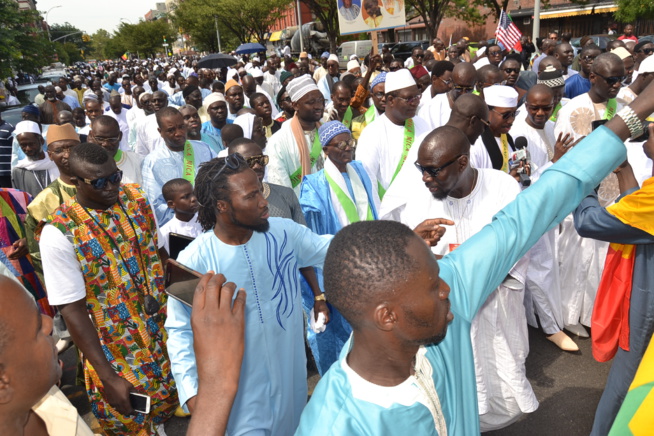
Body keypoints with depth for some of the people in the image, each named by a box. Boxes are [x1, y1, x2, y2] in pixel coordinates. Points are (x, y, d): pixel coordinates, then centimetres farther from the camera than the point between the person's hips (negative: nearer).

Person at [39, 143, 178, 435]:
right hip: (115, 350, -4)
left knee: (171, 401, 20)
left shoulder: (137, 199, -6)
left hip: (163, 328, 4)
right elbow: (73, 310, -17)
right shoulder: (59, 234, -20)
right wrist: (108, 376, -16)